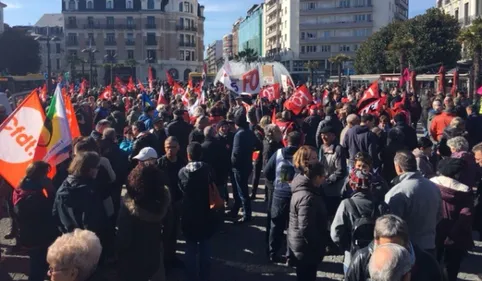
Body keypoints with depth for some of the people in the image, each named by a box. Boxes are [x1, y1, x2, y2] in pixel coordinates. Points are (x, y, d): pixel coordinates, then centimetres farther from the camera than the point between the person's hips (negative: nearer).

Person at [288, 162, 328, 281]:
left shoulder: (303, 188, 1)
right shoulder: (307, 197, -30)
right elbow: (306, 228, -31)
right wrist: (317, 245, -17)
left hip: (301, 242, 9)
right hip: (305, 246, -9)